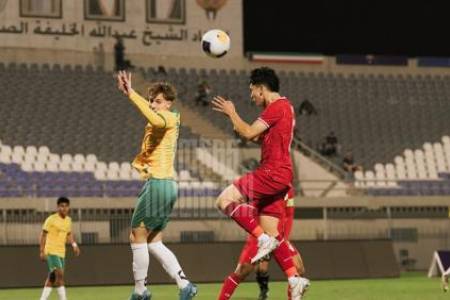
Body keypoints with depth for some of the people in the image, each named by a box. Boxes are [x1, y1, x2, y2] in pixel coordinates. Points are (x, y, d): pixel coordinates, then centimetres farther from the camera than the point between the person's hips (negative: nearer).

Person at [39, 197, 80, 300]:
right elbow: (43, 235, -8)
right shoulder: (51, 219, -10)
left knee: (52, 277, 10)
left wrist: (74, 245, 6)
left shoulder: (68, 220, 10)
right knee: (59, 274, -18)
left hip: (61, 252, 7)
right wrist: (42, 252, -14)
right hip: (51, 251, -7)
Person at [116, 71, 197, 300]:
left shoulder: (168, 118, -9)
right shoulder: (160, 123, 20)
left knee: (138, 237, -1)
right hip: (168, 186, 10)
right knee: (153, 242, 12)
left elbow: (155, 119, -33)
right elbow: (141, 157, 27)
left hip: (158, 183, -10)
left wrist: (132, 94, -34)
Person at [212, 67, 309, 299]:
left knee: (225, 200, -15)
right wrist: (232, 116, 30)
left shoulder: (277, 107, -11)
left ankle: (264, 239, -19)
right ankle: (294, 279, 1)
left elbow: (249, 133, -14)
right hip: (277, 175, 10)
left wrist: (232, 113, 0)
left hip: (273, 173, -10)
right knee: (271, 234, 7)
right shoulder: (282, 107, 21)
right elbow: (257, 136, 32)